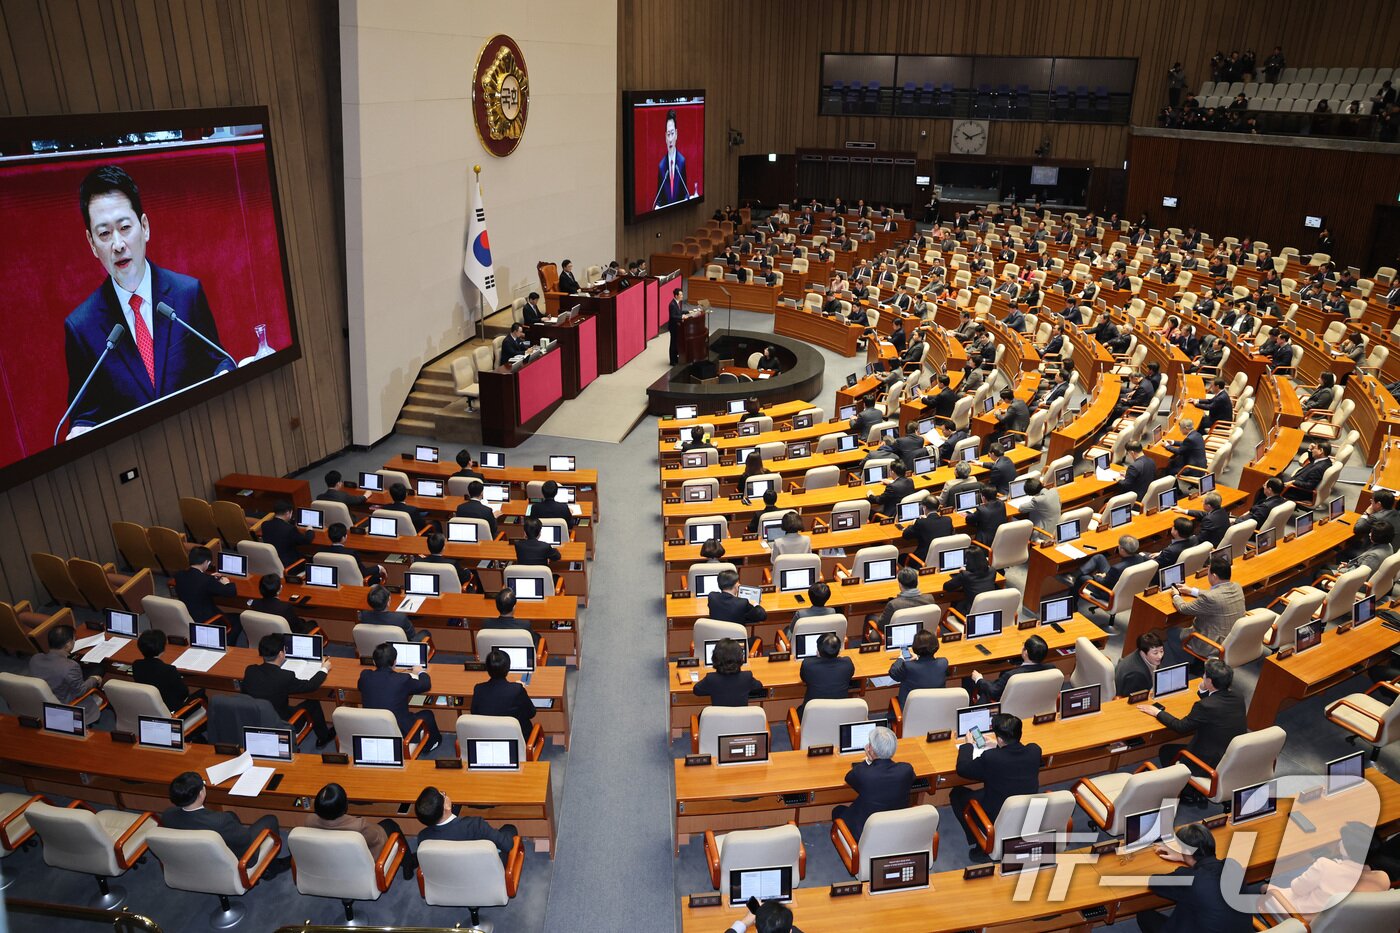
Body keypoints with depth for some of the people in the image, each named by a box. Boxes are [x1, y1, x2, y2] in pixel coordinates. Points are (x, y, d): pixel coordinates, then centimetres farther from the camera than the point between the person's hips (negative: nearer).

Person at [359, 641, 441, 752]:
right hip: (399, 732, -4)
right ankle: (428, 745, 48)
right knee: (427, 714, 23)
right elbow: (426, 685, -2)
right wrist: (421, 672, 19)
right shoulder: (403, 680, -22)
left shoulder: (365, 675, -12)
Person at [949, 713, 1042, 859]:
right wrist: (997, 746, 20)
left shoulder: (990, 758, -30)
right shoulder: (1035, 751, -16)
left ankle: (982, 847, 16)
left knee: (956, 794, 14)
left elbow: (962, 769, -11)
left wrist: (968, 744, 5)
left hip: (998, 820, -5)